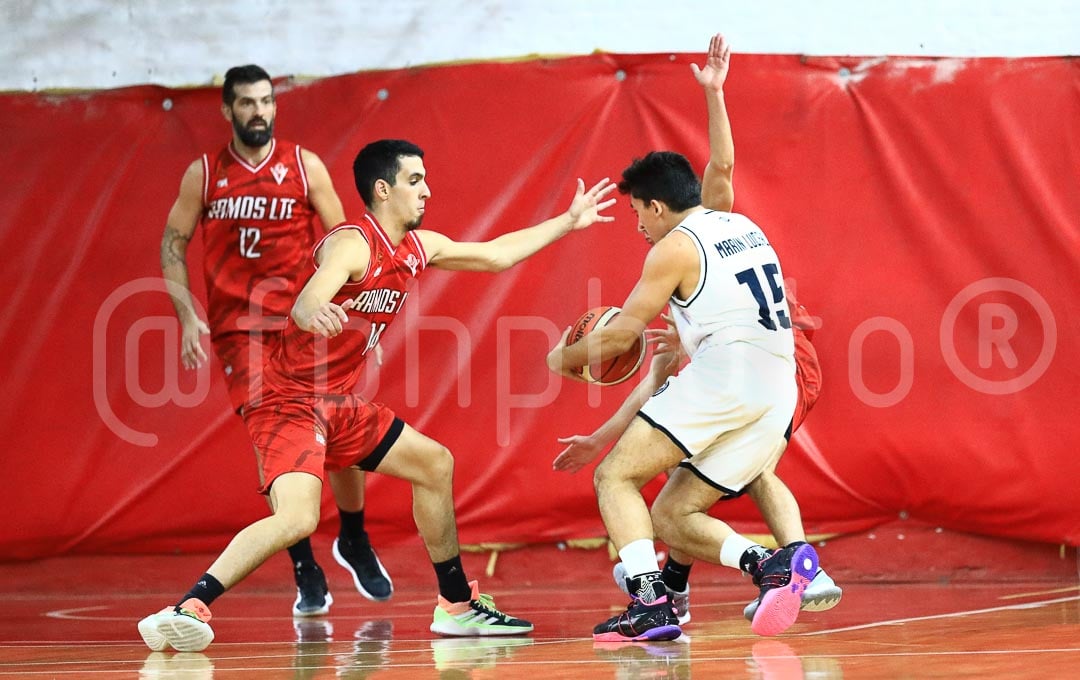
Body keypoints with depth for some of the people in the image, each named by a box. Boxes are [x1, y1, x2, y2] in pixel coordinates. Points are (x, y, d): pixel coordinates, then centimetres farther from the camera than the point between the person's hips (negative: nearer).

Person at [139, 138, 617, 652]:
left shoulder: (418, 247, 8)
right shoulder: (353, 244, -19)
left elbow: (495, 255, 22)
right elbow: (304, 305, -37)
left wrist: (568, 221, 26)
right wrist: (315, 314, -62)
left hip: (337, 405, 10)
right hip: (290, 403, -10)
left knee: (434, 464, 17)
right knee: (297, 518, -29)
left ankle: (457, 606, 29)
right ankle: (187, 609, -30)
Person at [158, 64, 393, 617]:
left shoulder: (305, 166, 2)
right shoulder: (203, 175, 4)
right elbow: (173, 245, 8)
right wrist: (187, 316, -3)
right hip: (239, 324, 0)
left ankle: (354, 541, 26)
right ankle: (306, 573, -4)